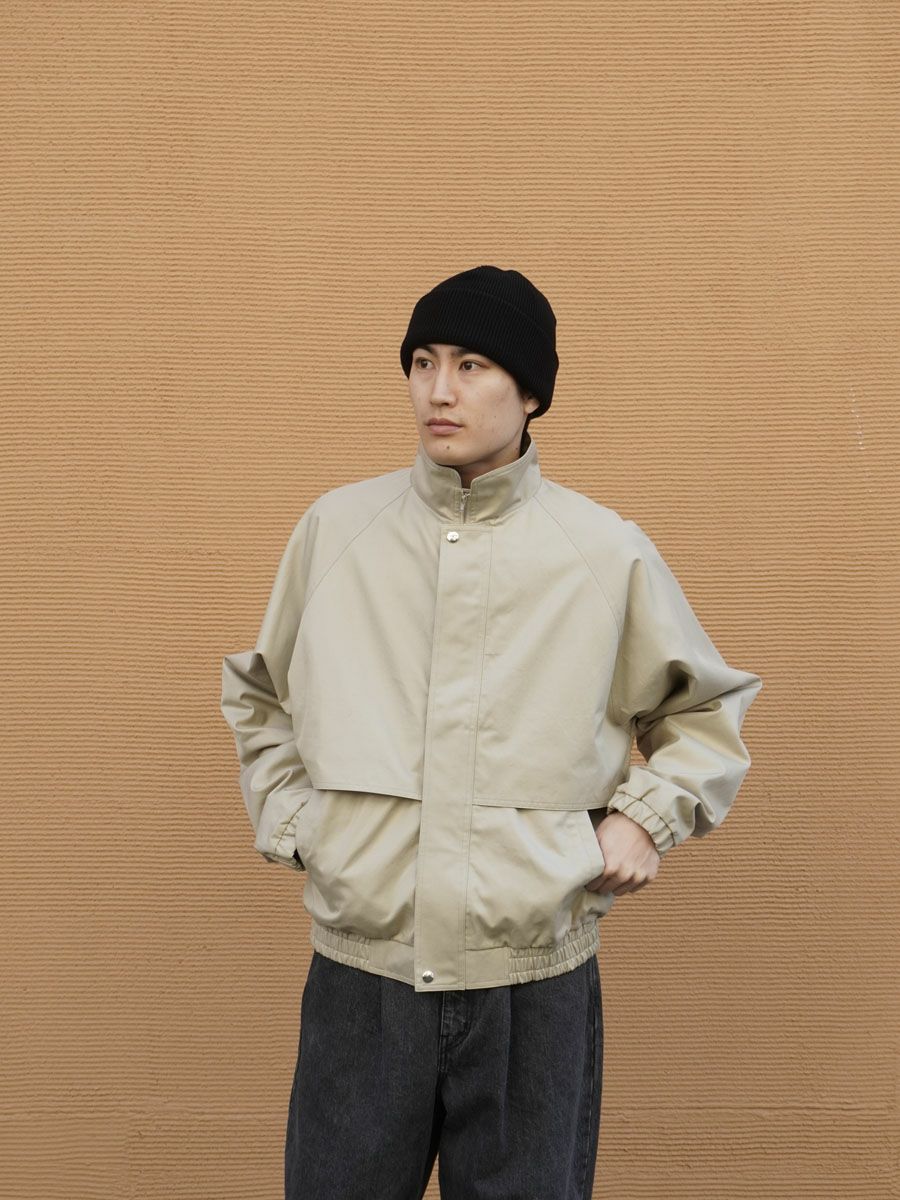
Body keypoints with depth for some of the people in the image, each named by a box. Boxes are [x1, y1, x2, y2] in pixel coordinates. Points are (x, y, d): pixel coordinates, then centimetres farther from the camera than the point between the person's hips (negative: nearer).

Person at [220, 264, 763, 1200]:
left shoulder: (607, 550, -1)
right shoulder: (336, 528, 2)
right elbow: (257, 695, 17)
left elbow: (706, 706, 14)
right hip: (360, 968, 1)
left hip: (538, 979, -1)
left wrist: (647, 817, 0)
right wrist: (286, 822, 6)